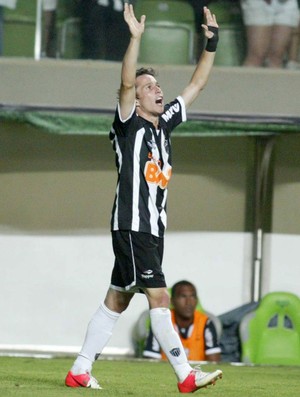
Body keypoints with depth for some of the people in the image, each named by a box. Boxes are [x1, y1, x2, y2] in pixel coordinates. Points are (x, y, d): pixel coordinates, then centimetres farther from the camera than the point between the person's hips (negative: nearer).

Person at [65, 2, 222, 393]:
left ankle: (80, 371, 14)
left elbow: (195, 86, 20)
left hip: (153, 228, 8)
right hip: (131, 225, -8)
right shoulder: (129, 124, -5)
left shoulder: (164, 122, 15)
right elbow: (126, 83, -21)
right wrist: (135, 38, -30)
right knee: (158, 295, -13)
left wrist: (211, 43, 15)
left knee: (117, 299, 10)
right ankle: (185, 374, -17)